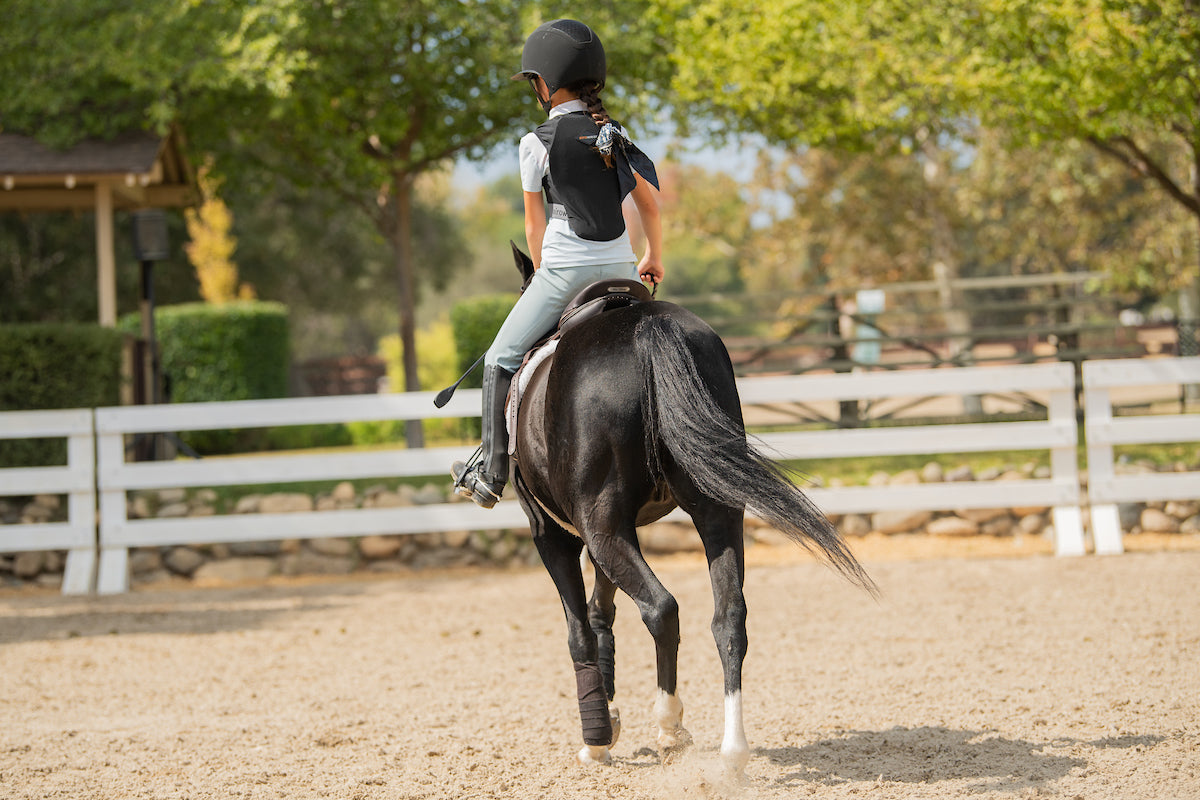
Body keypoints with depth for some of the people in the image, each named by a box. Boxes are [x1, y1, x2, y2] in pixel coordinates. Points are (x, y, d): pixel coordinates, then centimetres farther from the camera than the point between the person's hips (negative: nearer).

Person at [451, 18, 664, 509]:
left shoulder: (537, 143, -8)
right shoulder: (615, 134, 7)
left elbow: (535, 221, 0)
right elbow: (649, 203, 13)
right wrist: (655, 258, 29)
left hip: (564, 269, -5)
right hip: (619, 268, 5)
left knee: (502, 360, 9)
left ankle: (490, 474, 8)